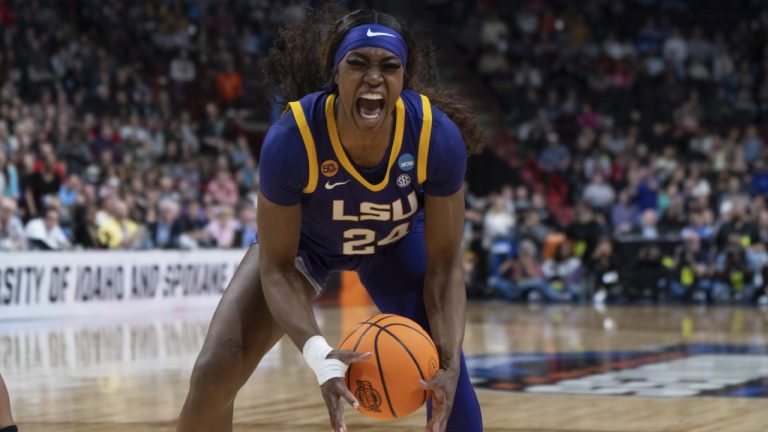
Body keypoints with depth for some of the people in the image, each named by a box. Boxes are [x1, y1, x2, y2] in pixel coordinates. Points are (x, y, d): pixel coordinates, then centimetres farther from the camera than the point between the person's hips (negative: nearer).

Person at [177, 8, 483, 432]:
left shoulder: (438, 137, -35)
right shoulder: (292, 139, -39)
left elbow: (444, 263, -24)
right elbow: (276, 267, -30)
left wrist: (448, 363, -38)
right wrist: (318, 354, -47)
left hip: (397, 241, 1)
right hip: (302, 239, -1)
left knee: (445, 364, -17)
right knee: (212, 374, -14)